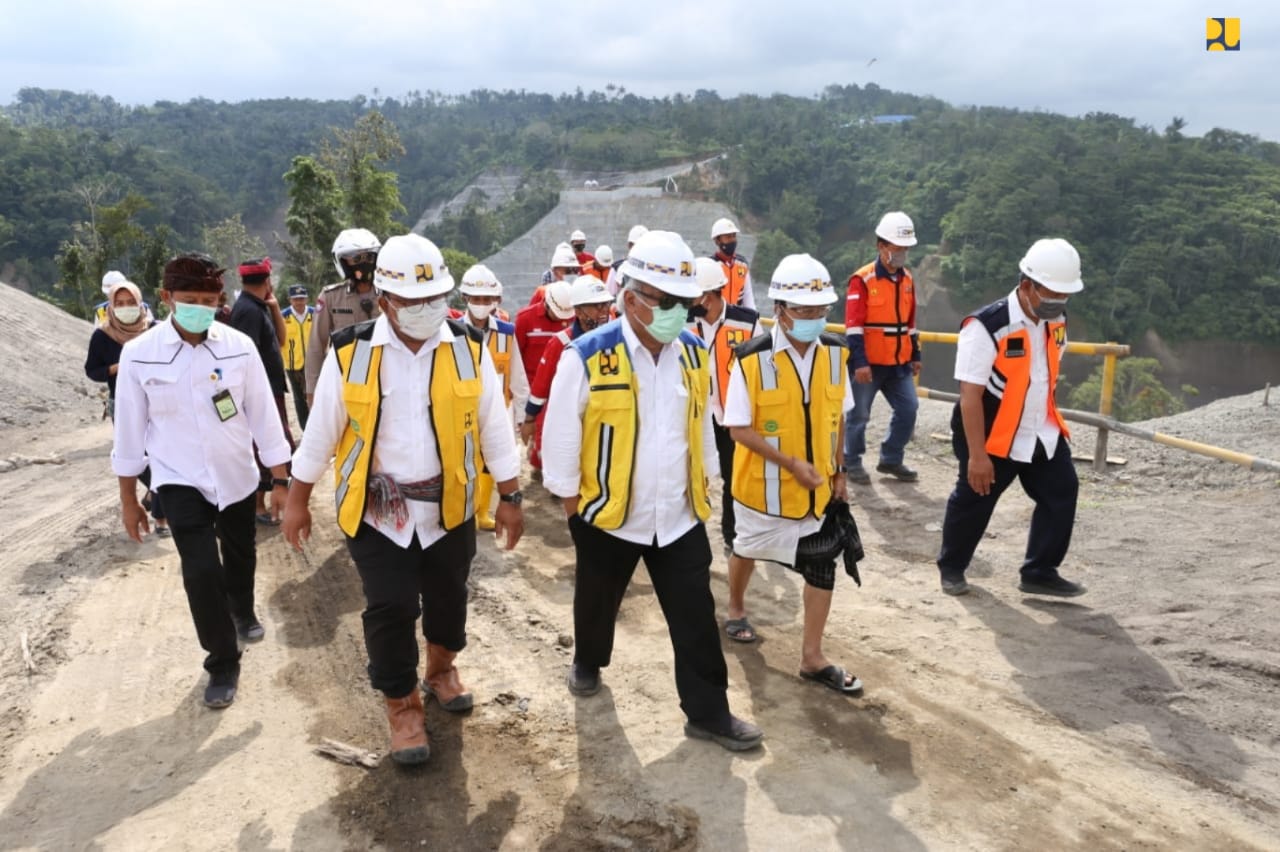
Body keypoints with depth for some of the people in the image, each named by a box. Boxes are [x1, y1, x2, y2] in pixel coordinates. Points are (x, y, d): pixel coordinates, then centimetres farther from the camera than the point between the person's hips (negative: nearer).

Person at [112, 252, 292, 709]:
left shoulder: (239, 346, -13)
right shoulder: (139, 354, -13)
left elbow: (264, 415, -7)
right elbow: (130, 430, -4)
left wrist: (280, 481, -4)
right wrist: (128, 499, 1)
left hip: (236, 475, 2)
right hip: (180, 481, -2)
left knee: (240, 556, 21)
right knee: (201, 570, -12)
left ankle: (243, 613, 53)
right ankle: (222, 663, 9)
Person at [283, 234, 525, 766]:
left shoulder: (469, 349, -7)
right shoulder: (349, 353, -10)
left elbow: (494, 427, -1)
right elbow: (321, 432, -1)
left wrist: (510, 497, 1)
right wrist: (297, 501, 5)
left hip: (449, 507, 2)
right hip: (376, 509, -2)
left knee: (448, 597, 17)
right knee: (389, 609, 2)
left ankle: (441, 668, 46)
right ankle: (402, 706, 23)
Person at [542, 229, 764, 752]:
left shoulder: (694, 353, -3)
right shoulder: (586, 357, -20)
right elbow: (561, 436, -11)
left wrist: (703, 489, 12)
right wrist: (572, 506, -5)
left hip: (679, 516, 3)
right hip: (606, 515, -3)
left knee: (696, 619, 6)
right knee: (598, 604, 22)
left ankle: (708, 712, 21)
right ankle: (588, 663, 51)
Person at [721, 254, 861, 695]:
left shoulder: (834, 352, -6)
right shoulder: (752, 359, -20)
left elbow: (837, 417, 5)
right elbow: (739, 428, -18)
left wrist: (837, 471, 7)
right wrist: (792, 463, -22)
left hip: (817, 486, 3)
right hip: (762, 484, -3)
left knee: (823, 567, 4)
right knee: (747, 550, 20)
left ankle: (812, 658, 18)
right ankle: (736, 610, 50)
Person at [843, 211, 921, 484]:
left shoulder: (907, 279, 9)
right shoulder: (862, 280, -13)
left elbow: (909, 321, 17)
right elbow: (853, 325, -17)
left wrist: (915, 356, 18)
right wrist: (860, 362, -22)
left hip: (898, 363, 6)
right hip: (869, 363, -6)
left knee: (908, 409, 5)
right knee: (859, 413, 4)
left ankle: (891, 459, 21)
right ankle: (852, 462, 21)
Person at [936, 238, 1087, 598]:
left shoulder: (1056, 320, 0)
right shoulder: (986, 327, -24)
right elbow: (970, 395, -24)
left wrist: (1048, 421, 19)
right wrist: (977, 455, -25)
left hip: (1043, 434, 7)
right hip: (994, 439, -6)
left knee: (1061, 494, 5)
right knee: (973, 503, 6)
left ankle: (1040, 573, 20)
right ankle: (951, 568, 28)